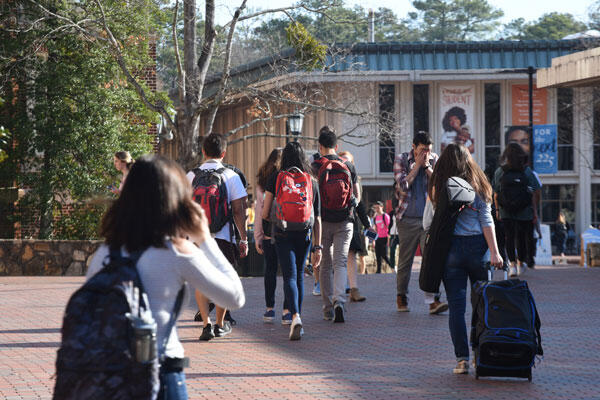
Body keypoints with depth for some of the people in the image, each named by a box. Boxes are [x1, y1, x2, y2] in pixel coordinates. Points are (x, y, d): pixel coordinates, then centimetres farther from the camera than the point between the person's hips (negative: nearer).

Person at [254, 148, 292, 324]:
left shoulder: (262, 184, 2)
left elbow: (260, 212, 4)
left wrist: (258, 238, 8)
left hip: (269, 234, 2)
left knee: (270, 270, 12)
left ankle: (269, 309, 16)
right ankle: (287, 311, -3)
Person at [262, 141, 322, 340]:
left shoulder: (276, 177, 0)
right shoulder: (311, 181, 5)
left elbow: (265, 210, 2)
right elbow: (317, 218, 3)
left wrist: (265, 225, 25)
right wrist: (318, 247, 4)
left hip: (282, 233, -2)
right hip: (304, 233, 2)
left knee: (289, 276, -6)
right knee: (299, 275, 17)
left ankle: (296, 317, -28)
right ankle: (297, 319, 22)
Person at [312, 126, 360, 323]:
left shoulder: (315, 167, -5)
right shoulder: (348, 167, 3)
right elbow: (357, 197, 10)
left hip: (323, 222, -1)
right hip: (345, 222, 1)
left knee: (325, 265, 9)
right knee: (340, 262, -1)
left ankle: (328, 309, 12)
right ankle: (339, 301, -23)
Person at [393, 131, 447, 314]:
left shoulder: (434, 159, 7)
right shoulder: (401, 160, 2)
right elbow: (403, 185, -10)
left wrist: (427, 166, -9)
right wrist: (417, 165, -10)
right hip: (407, 218, -1)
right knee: (405, 260, 7)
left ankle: (433, 300, -16)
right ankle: (401, 298, 23)